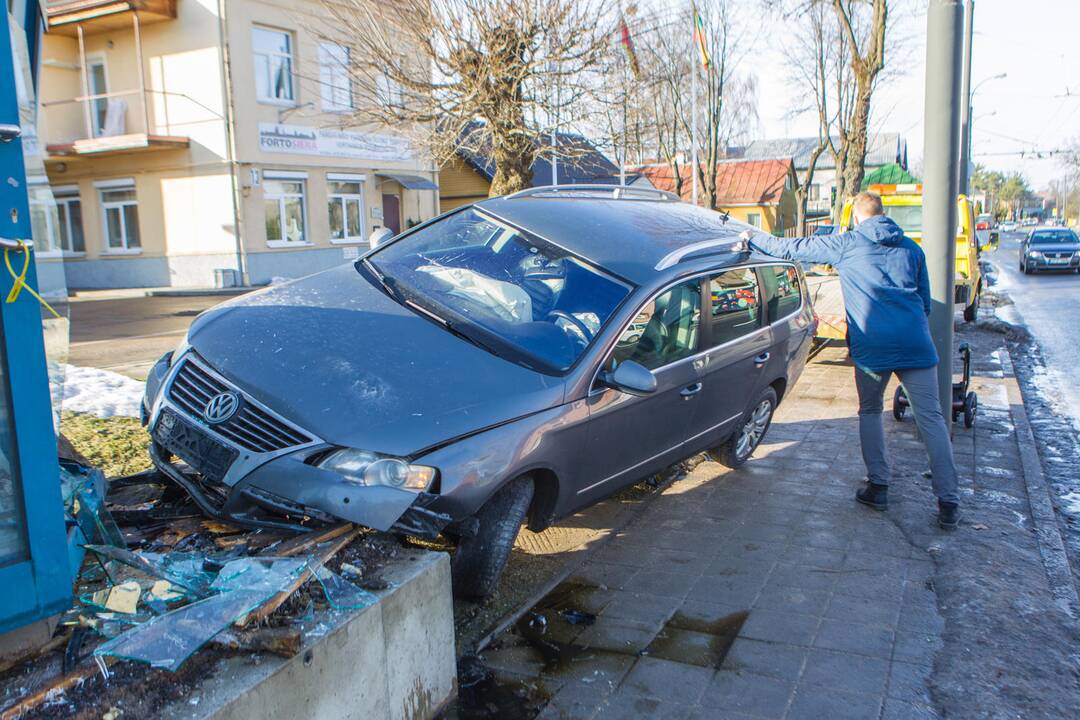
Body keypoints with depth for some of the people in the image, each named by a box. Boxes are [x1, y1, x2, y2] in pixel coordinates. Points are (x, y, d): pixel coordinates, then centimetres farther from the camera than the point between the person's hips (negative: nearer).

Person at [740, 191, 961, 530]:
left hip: (872, 347, -2)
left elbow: (791, 248, 11)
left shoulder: (846, 245, 5)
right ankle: (948, 503, 0)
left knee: (870, 412, 18)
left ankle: (878, 486, 17)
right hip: (916, 345, 2)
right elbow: (925, 301, 21)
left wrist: (753, 238, 24)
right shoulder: (911, 248, 15)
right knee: (931, 418, 3)